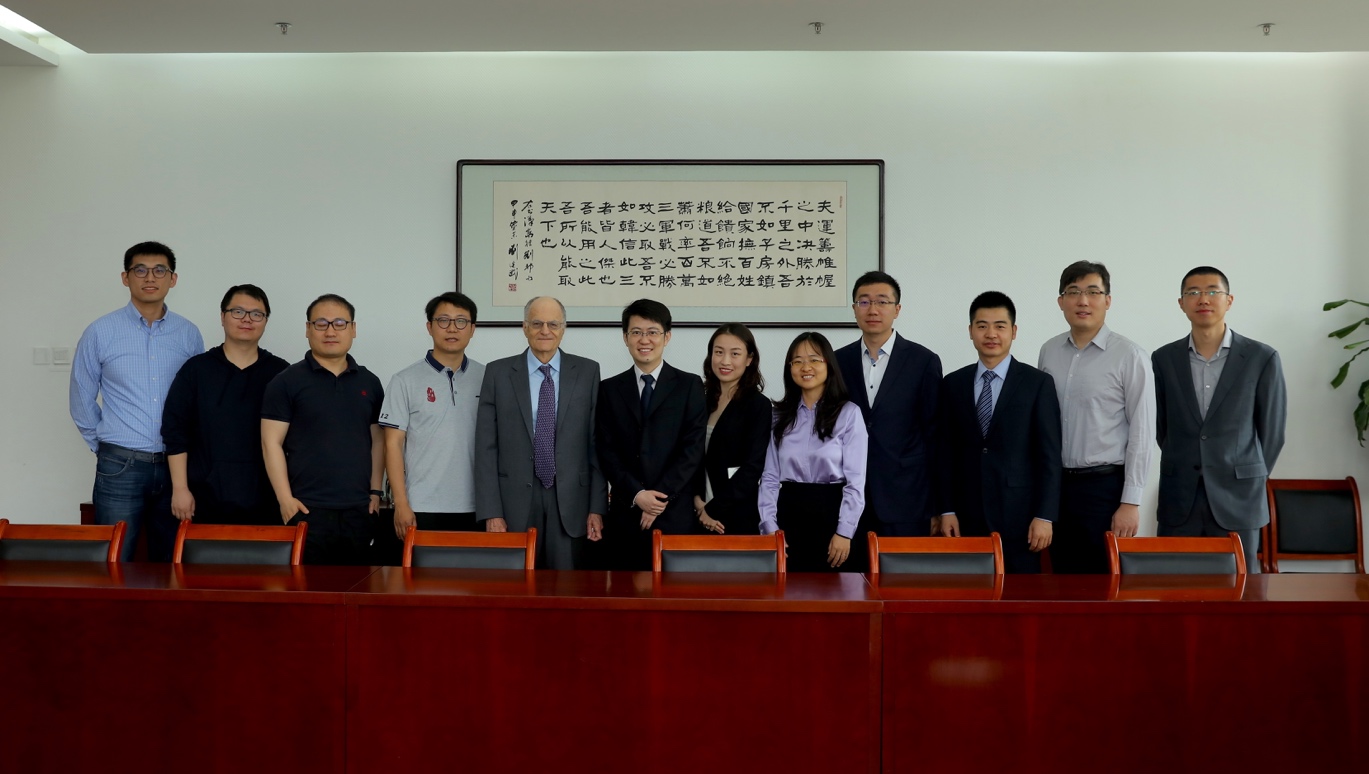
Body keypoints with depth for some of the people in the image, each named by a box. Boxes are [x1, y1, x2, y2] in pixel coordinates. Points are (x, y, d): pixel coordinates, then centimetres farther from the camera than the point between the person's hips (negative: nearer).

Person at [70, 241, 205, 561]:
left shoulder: (189, 334, 2)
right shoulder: (100, 332, -2)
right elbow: (82, 401, 6)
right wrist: (105, 446, 8)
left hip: (176, 465, 2)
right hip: (120, 467, -2)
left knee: (170, 562, 11)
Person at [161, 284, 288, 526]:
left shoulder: (281, 373, 6)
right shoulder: (196, 369, 6)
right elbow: (175, 432, 4)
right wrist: (180, 488, -3)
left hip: (265, 503, 0)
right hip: (206, 501, 0)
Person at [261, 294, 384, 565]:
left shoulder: (369, 383, 12)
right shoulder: (286, 382, 0)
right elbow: (272, 443, -3)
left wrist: (375, 492, 7)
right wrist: (285, 500, -10)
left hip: (359, 510, 4)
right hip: (307, 510, -3)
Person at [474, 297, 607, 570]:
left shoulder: (588, 372, 4)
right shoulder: (498, 373, 3)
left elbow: (597, 444, 4)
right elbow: (486, 447, 1)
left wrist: (597, 507, -1)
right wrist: (491, 511, -5)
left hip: (571, 501, 0)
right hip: (515, 501, 0)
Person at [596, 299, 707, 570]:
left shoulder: (690, 386, 4)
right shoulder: (609, 389, 10)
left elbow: (693, 449, -3)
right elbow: (606, 451, 4)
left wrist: (660, 497, -11)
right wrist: (636, 494, -10)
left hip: (675, 516, -2)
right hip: (624, 515, 2)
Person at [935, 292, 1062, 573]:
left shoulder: (1039, 383, 1)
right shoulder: (953, 384, 9)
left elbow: (1049, 455, -3)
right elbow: (945, 452, 8)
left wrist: (1045, 516, -8)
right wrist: (946, 510, 2)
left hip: (1019, 515, -2)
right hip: (967, 517, 2)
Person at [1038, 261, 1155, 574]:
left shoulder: (1128, 355, -8)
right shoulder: (1048, 352, 6)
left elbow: (1141, 433, -8)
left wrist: (1131, 502, -11)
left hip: (1105, 485, -4)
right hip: (1056, 483, 4)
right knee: (1064, 576, 12)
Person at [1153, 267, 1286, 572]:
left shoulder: (1262, 358, -2)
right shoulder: (1164, 359, 4)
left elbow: (1272, 431, 4)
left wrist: (1247, 480, 8)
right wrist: (1185, 470, 13)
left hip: (1238, 500, -1)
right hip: (1178, 501, 2)